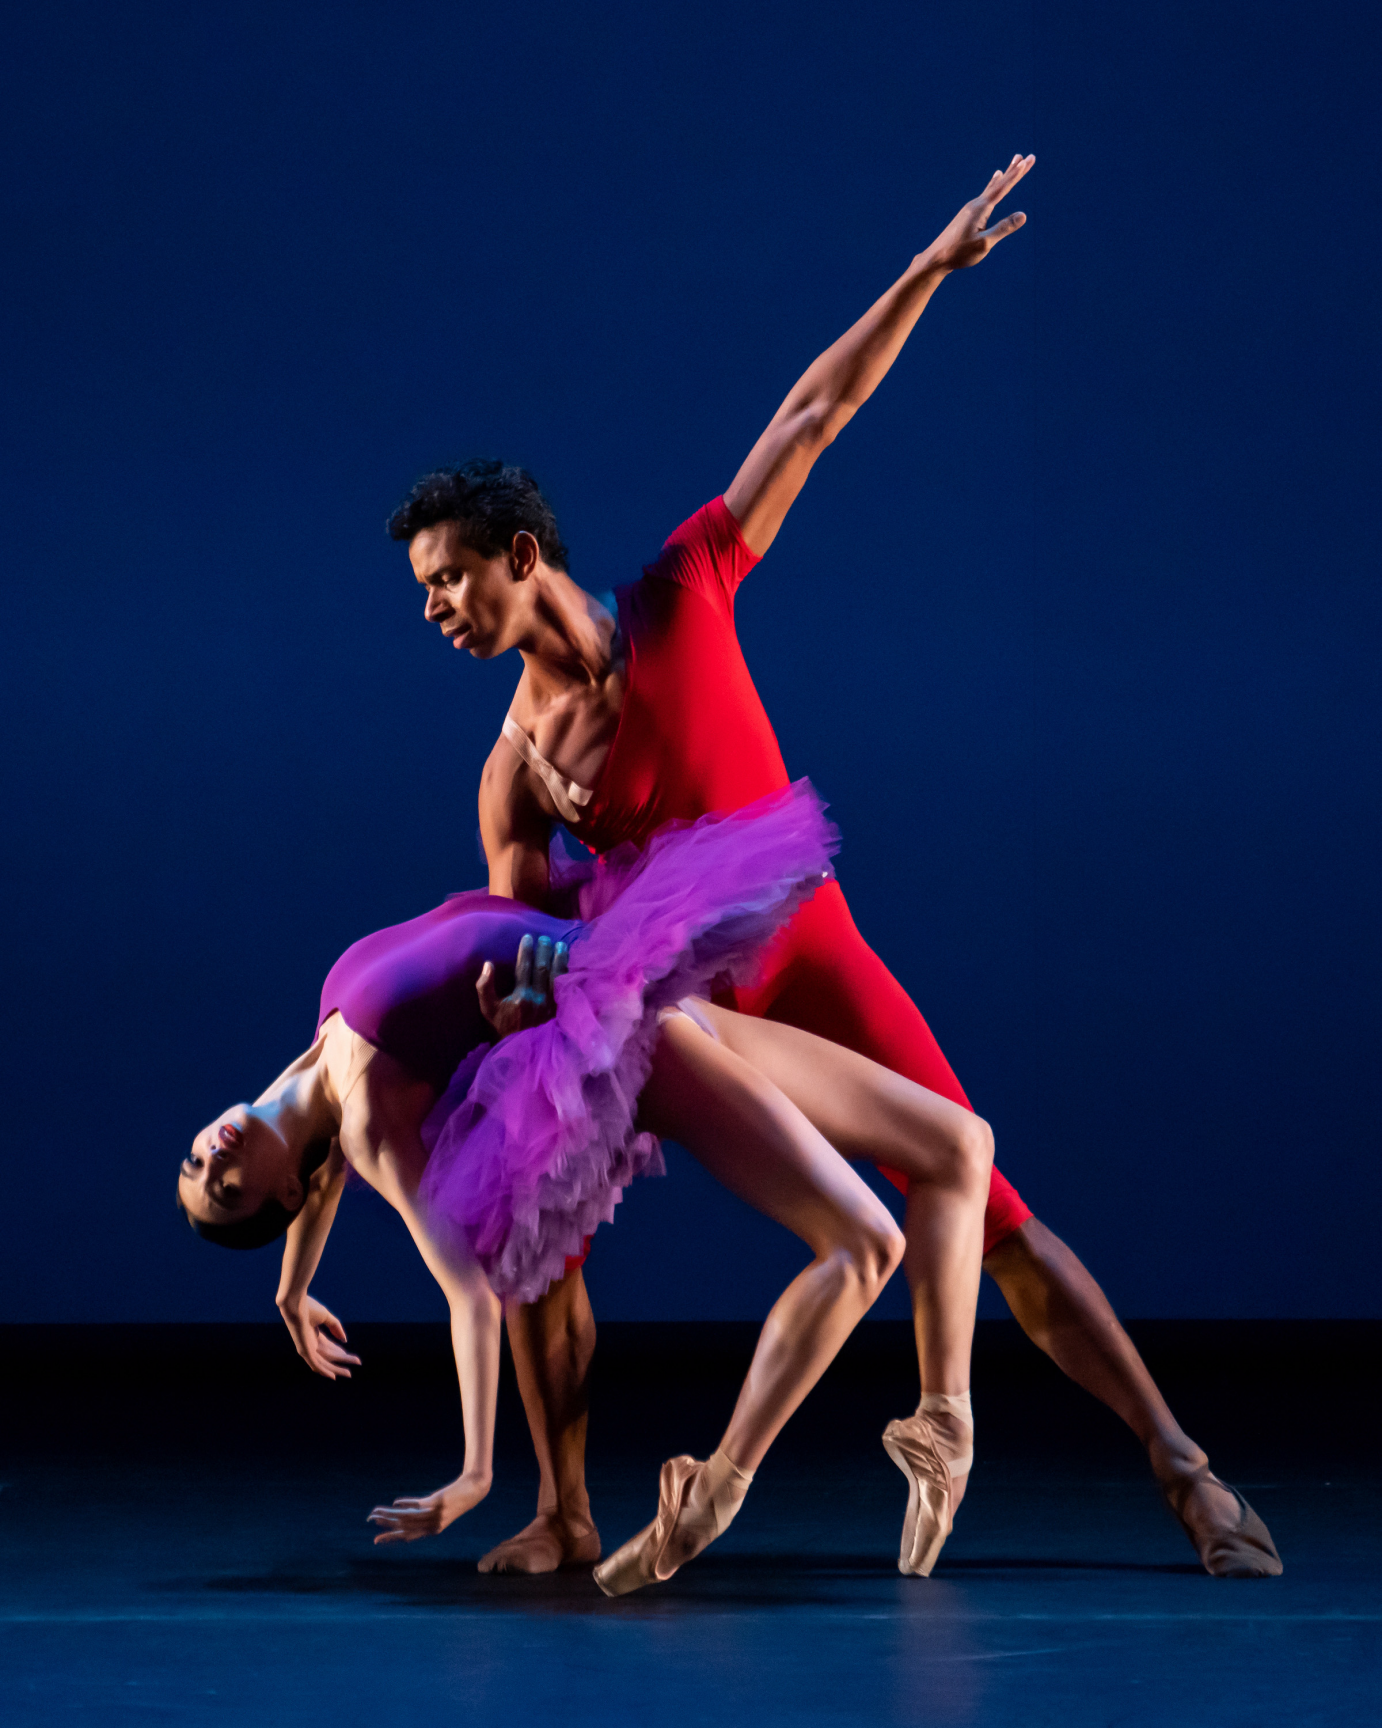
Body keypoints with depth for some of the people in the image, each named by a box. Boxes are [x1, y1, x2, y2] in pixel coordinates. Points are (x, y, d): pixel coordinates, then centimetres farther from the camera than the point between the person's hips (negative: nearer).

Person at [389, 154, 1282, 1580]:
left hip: (817, 971, -2)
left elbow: (811, 418, -1)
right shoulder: (513, 777, -3)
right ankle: (562, 1514, 2)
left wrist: (929, 272, -1)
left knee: (993, 1222, -5)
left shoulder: (680, 597, -6)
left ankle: (1185, 1474, 1)